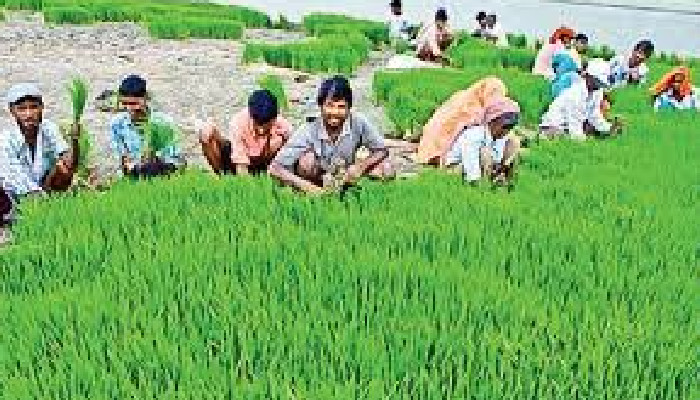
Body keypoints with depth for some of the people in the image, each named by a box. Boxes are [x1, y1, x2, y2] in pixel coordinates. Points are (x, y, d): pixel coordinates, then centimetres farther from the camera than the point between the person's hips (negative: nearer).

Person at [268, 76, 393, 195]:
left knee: (386, 169, -18)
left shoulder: (357, 123, -23)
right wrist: (304, 186, -43)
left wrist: (361, 166, -30)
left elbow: (382, 150, -10)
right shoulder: (309, 131, -26)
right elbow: (275, 168, -29)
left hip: (345, 174, 2)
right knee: (307, 160, -34)